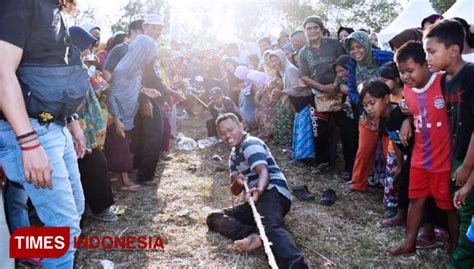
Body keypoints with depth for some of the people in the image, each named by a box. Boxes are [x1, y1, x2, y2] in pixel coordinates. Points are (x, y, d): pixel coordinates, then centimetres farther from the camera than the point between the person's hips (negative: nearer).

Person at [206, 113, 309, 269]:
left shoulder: (251, 144, -3)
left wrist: (259, 189, -43)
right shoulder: (233, 157, 23)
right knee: (214, 218, -3)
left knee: (270, 227, -38)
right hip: (257, 198, 9)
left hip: (272, 193, -9)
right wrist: (238, 183, -10)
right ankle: (255, 235, -29)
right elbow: (235, 191, 16)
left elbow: (263, 171, -21)